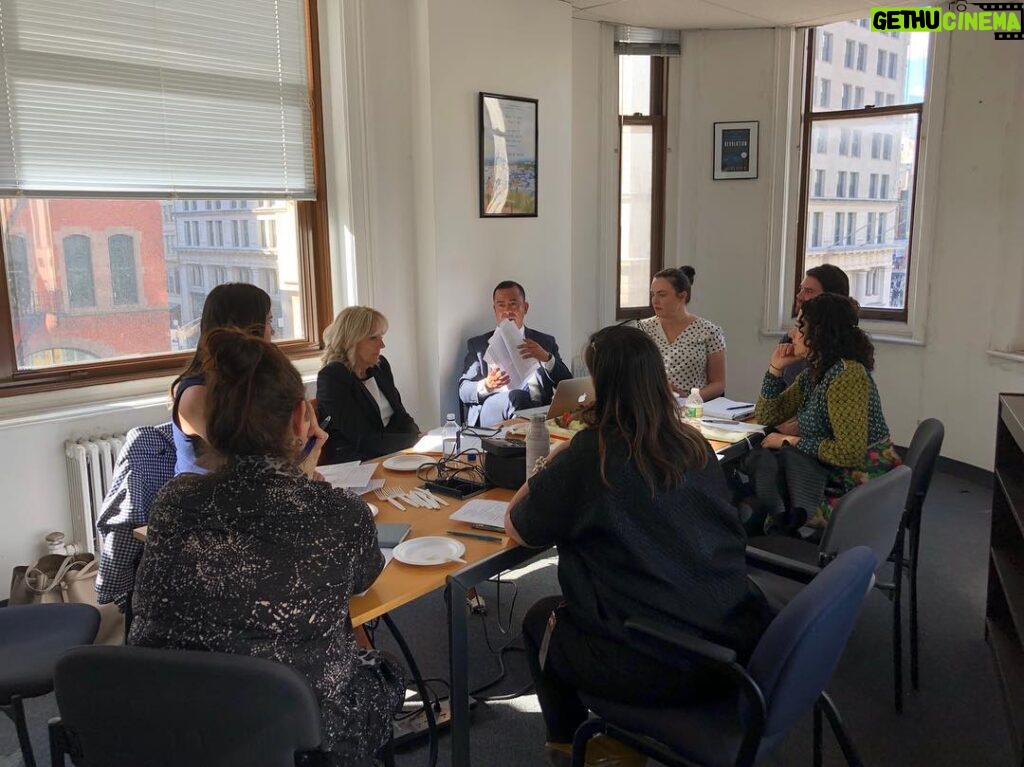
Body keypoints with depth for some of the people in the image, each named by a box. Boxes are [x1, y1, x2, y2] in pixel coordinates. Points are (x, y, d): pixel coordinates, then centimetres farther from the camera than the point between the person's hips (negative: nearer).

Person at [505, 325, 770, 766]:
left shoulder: (590, 453, -14)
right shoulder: (694, 446, 3)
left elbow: (516, 528, -2)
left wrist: (554, 465, 9)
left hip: (656, 666, -6)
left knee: (540, 618, 22)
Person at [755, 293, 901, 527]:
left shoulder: (847, 375, -21)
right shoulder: (812, 374, 6)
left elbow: (851, 453, -27)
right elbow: (766, 418, 12)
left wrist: (791, 442, -18)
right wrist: (776, 368, 2)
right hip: (833, 480, 8)